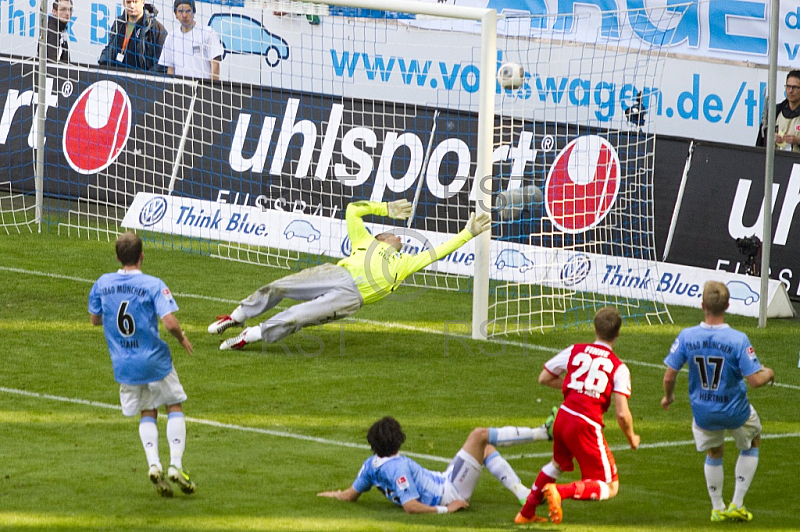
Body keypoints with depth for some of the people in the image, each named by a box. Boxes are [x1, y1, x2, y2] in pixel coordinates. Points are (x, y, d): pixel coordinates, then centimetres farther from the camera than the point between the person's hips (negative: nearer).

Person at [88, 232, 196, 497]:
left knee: (148, 413, 17)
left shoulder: (102, 284, -2)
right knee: (174, 407, 15)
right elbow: (170, 323, -21)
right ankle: (175, 464, 1)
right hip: (155, 361, -4)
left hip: (124, 366, 4)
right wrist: (182, 339, -1)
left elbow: (94, 318, 12)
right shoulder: (153, 285, -15)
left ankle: (153, 463, -5)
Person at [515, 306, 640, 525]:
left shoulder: (575, 351, 7)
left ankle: (526, 512, 37)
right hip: (586, 426, -5)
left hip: (563, 416, 5)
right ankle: (560, 491, -20)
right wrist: (632, 439, 8)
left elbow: (544, 378, 16)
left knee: (557, 463, 36)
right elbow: (622, 414, -10)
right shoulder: (618, 367, -4)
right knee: (610, 488, 2)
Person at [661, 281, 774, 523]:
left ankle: (717, 508, 36)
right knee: (751, 444, 28)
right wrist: (768, 374, 3)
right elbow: (755, 380, -21)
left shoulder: (687, 337, -16)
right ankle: (737, 505, 24)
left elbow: (669, 377, -10)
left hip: (703, 413, 2)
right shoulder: (738, 340, -24)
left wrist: (668, 396, 13)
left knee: (713, 455, 29)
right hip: (735, 411, -2)